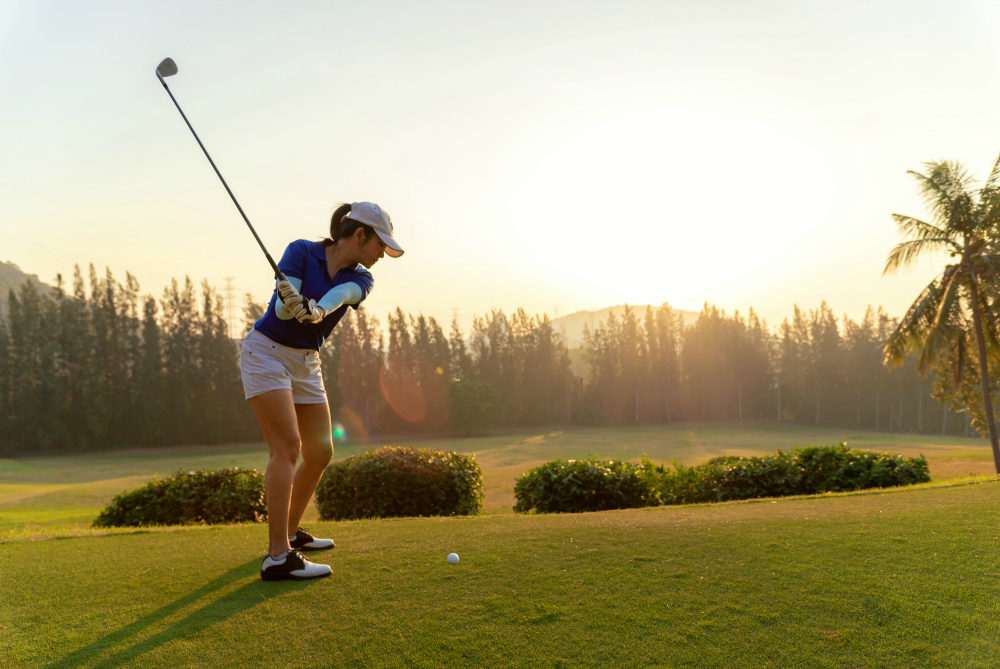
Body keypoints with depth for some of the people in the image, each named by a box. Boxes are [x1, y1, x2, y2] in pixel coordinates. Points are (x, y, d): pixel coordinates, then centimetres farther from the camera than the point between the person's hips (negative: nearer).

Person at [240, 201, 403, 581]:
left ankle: (290, 532, 27)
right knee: (287, 446, -19)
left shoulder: (360, 279, 2)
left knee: (320, 453, 6)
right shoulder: (301, 251, -10)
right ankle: (278, 557, -20)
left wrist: (317, 309, -44)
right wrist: (289, 300, -44)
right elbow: (283, 309, -20)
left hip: (306, 363, 7)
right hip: (266, 351, -6)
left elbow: (337, 296, -22)